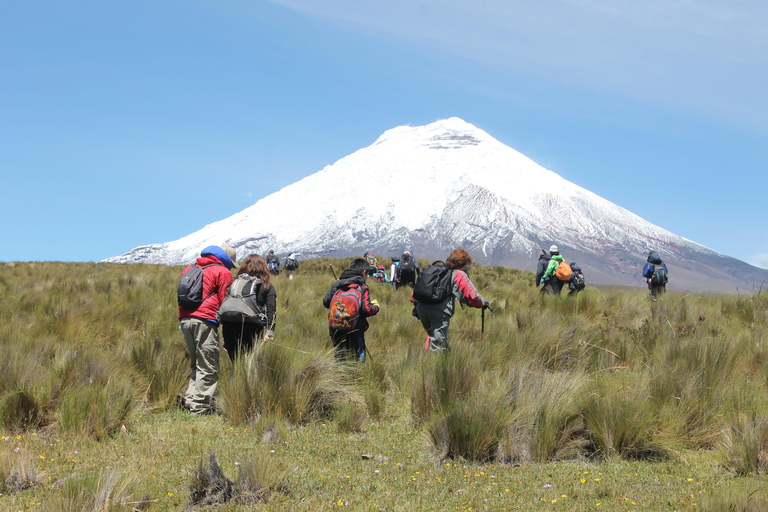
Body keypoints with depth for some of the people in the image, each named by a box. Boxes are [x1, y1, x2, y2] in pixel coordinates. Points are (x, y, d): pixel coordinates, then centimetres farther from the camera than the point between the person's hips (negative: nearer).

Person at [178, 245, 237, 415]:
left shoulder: (190, 269, 25)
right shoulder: (222, 272, 4)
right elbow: (224, 301, 0)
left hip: (185, 319, 7)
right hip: (205, 321, -7)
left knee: (196, 364, 18)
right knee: (207, 367, -4)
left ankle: (190, 399, 9)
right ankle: (200, 406, -8)